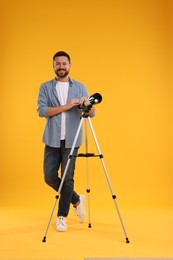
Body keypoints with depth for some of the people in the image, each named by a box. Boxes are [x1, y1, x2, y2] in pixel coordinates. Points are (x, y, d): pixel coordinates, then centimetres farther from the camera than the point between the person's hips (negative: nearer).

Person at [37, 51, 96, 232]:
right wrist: (66, 106, -18)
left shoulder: (80, 87, 6)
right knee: (49, 177, 1)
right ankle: (76, 200, 25)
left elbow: (91, 113, 0)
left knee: (67, 178, -2)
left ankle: (62, 216, 16)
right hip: (52, 140, 1)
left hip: (71, 140, -1)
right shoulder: (45, 87, 5)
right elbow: (41, 111, -9)